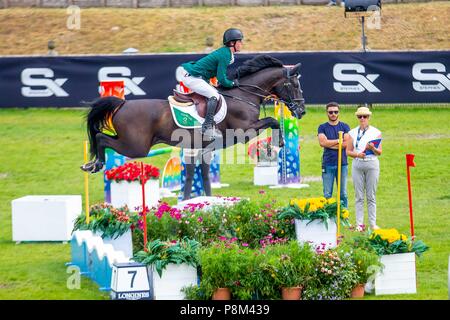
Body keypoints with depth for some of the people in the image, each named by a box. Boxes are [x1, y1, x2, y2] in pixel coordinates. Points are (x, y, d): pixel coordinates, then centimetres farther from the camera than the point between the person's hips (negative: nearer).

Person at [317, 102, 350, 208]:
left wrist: (330, 144, -7)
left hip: (342, 163, 1)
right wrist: (339, 141, -6)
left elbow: (347, 143, -5)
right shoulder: (322, 127, 7)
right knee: (327, 194, -1)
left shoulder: (344, 127, 8)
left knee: (343, 194, 3)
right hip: (328, 164, 0)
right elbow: (322, 142, -10)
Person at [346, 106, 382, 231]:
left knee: (371, 196, 0)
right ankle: (359, 223, 4)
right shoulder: (353, 132, 10)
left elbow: (379, 153, 3)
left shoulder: (376, 132, 5)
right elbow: (348, 151, 9)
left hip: (372, 164, -1)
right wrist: (357, 154, -11)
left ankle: (373, 223, 3)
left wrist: (372, 148, -18)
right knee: (359, 196, 1)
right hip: (357, 164, 1)